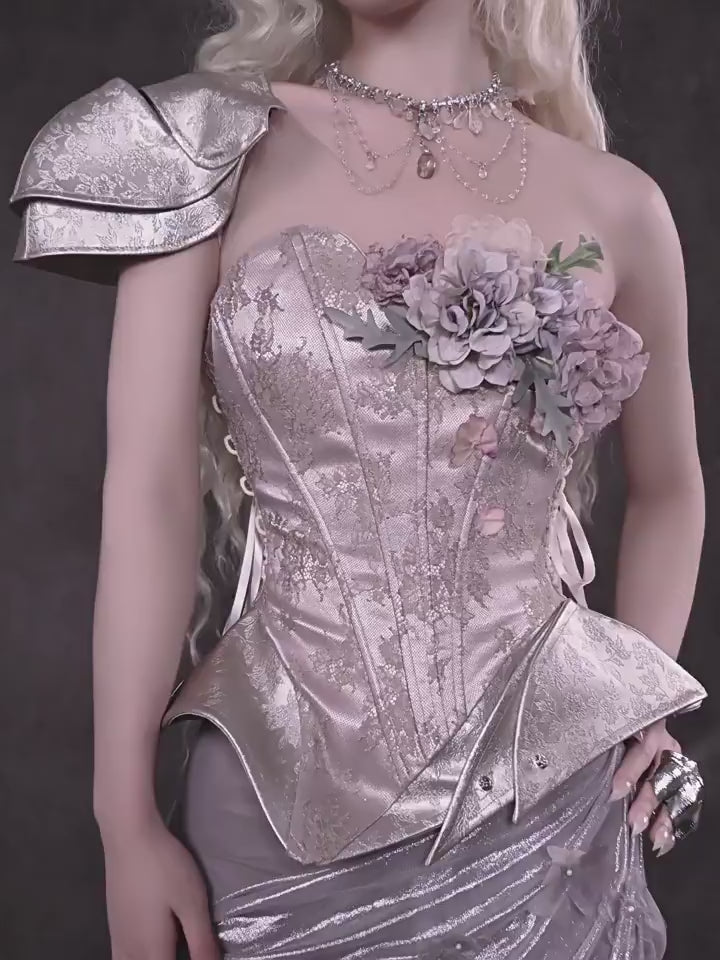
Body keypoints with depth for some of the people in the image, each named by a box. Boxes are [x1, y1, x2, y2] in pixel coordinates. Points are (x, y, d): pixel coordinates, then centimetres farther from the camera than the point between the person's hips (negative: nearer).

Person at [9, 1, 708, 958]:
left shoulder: (616, 202, 1)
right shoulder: (214, 155, -3)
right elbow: (151, 496, -7)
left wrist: (639, 707, 5)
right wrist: (126, 824, -8)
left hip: (546, 811, 2)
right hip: (284, 798, -1)